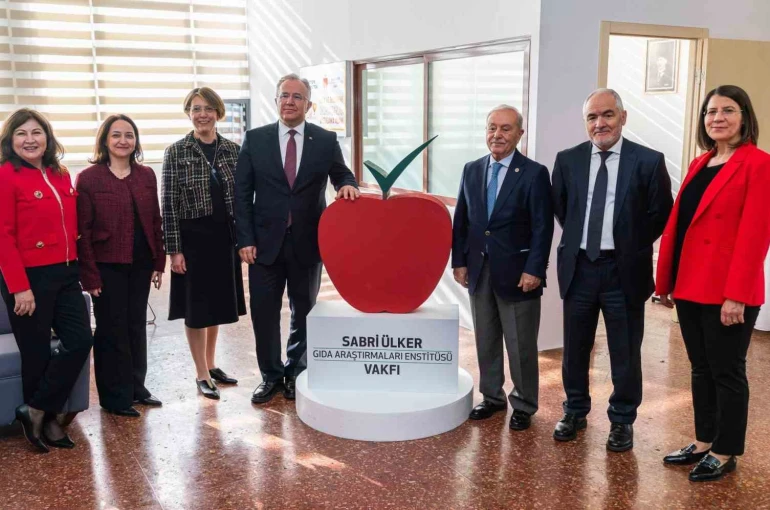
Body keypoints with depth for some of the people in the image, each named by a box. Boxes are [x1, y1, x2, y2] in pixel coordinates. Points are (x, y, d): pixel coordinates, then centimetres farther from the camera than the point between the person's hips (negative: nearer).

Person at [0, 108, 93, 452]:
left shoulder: (61, 175, 10)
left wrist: (76, 266, 12)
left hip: (65, 274, 7)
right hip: (29, 278, -7)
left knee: (80, 341, 4)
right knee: (37, 353, 4)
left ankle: (38, 411, 18)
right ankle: (47, 419, 23)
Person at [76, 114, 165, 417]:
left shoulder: (146, 176, 7)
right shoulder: (88, 178, -7)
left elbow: (155, 222, 10)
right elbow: (82, 230, -9)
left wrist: (159, 262, 6)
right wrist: (90, 275, -12)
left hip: (140, 265, 5)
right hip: (108, 266, -4)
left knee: (136, 326, 14)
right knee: (112, 330, 4)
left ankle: (136, 387, 28)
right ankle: (115, 397, 17)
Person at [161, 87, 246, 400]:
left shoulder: (233, 150, 3)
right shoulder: (176, 152, -7)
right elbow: (169, 204, -8)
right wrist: (174, 249, -12)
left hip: (224, 237, 4)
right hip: (192, 237, -4)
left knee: (217, 302, 15)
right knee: (196, 306, 6)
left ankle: (211, 364, 32)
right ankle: (202, 374, 19)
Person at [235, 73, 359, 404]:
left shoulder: (326, 140, 1)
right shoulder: (255, 139, 1)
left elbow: (342, 176, 7)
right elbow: (242, 193, 0)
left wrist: (347, 185, -18)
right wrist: (245, 239, -6)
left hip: (307, 242, 0)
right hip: (265, 242, 0)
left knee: (304, 312, 12)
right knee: (264, 312, 6)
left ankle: (296, 373, 30)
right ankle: (271, 375, 24)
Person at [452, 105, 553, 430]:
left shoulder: (534, 174, -7)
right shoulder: (471, 170, 7)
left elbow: (542, 228, -10)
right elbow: (461, 221, 10)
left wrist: (534, 270, -16)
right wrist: (459, 261, 5)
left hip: (517, 272, -4)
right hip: (479, 271, 5)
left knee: (521, 345, 6)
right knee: (486, 340, 14)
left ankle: (524, 405, 22)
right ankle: (492, 397, 30)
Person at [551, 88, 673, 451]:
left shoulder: (648, 161, -6)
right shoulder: (567, 160, 2)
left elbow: (661, 214, -1)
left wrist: (632, 247, 0)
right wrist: (578, 240, 8)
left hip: (624, 271, -2)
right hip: (579, 267, 3)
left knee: (625, 353, 9)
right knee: (575, 348, 15)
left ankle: (622, 421, 27)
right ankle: (575, 412, 34)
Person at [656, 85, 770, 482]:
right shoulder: (699, 165, 14)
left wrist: (736, 294, -20)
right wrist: (665, 280, 10)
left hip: (728, 292, -7)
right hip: (689, 287, 7)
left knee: (727, 371, 5)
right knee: (701, 368, 16)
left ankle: (725, 454, 20)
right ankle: (703, 443, 29)